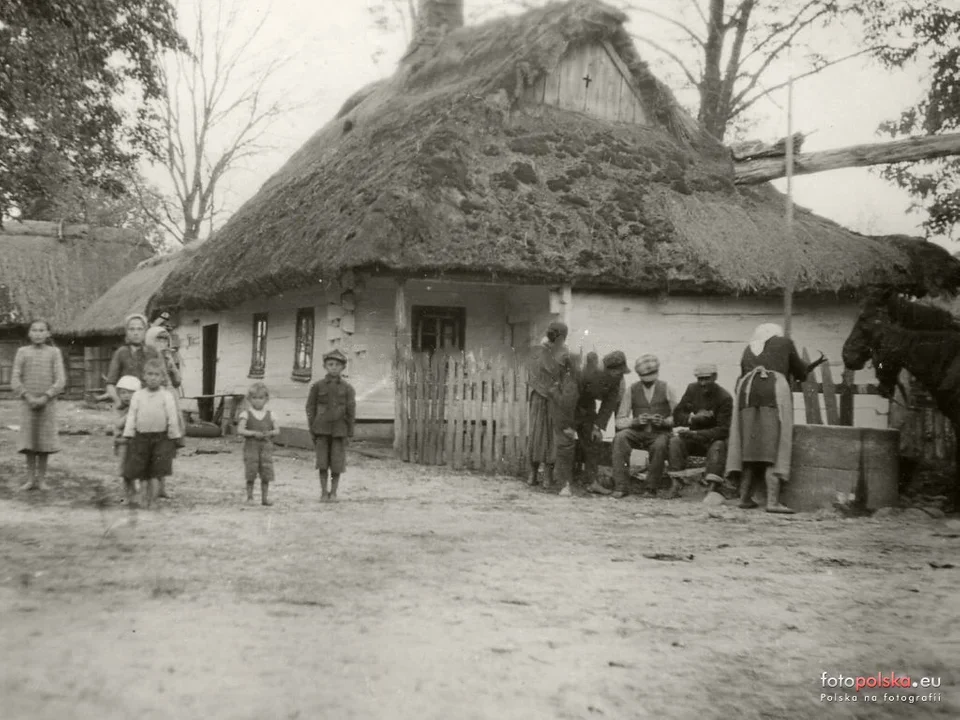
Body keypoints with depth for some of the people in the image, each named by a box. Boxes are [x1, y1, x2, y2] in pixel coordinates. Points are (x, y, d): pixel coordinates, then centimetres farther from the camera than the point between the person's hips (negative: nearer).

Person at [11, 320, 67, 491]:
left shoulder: (54, 352, 4)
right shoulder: (22, 352, 6)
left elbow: (60, 380, -3)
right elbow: (15, 380, 1)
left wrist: (45, 397, -14)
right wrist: (28, 397, -12)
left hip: (47, 403, 0)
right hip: (27, 402, 1)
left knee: (45, 439, 1)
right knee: (29, 439, -1)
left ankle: (41, 478, 9)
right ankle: (30, 478, 5)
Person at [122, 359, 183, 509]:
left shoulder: (166, 396, -1)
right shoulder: (138, 395, 5)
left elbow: (172, 418, 0)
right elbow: (131, 416, 4)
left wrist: (173, 437, -1)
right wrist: (129, 436, -1)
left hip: (161, 437, -2)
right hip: (141, 436, 2)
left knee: (155, 473, -2)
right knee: (143, 473, 5)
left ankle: (151, 500, 4)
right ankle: (144, 500, 15)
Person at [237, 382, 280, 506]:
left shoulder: (269, 414, 9)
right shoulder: (246, 414, 1)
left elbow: (277, 429, 10)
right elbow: (240, 430, -8)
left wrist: (270, 433, -12)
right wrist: (254, 433, -19)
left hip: (266, 447, 2)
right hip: (251, 446, -2)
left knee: (266, 474, 0)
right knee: (251, 474, -3)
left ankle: (265, 497, 11)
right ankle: (249, 497, 9)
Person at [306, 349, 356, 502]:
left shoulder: (347, 388, 2)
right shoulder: (318, 386, 2)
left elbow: (351, 410, 4)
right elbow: (310, 407, 6)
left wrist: (350, 432, 2)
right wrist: (312, 429, 1)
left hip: (339, 429, 0)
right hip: (322, 428, 0)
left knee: (337, 462, 1)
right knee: (322, 461, -1)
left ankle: (333, 491, 16)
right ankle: (323, 492, 9)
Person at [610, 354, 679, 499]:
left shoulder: (666, 389, 3)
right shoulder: (632, 390, 5)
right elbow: (619, 421, 2)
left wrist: (664, 421, -18)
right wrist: (635, 421, -18)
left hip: (660, 433, -1)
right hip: (637, 432, 2)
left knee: (659, 445, -37)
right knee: (619, 438, -30)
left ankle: (651, 488, -19)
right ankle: (620, 486, -27)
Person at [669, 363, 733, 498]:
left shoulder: (725, 397, -12)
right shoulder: (692, 389, 2)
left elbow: (723, 430, -19)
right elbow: (677, 414, 2)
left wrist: (696, 434, -30)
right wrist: (693, 417, -20)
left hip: (713, 438, -3)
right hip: (692, 438, 3)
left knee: (718, 446, -36)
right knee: (675, 441, -26)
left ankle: (713, 487, -49)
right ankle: (675, 484, -37)